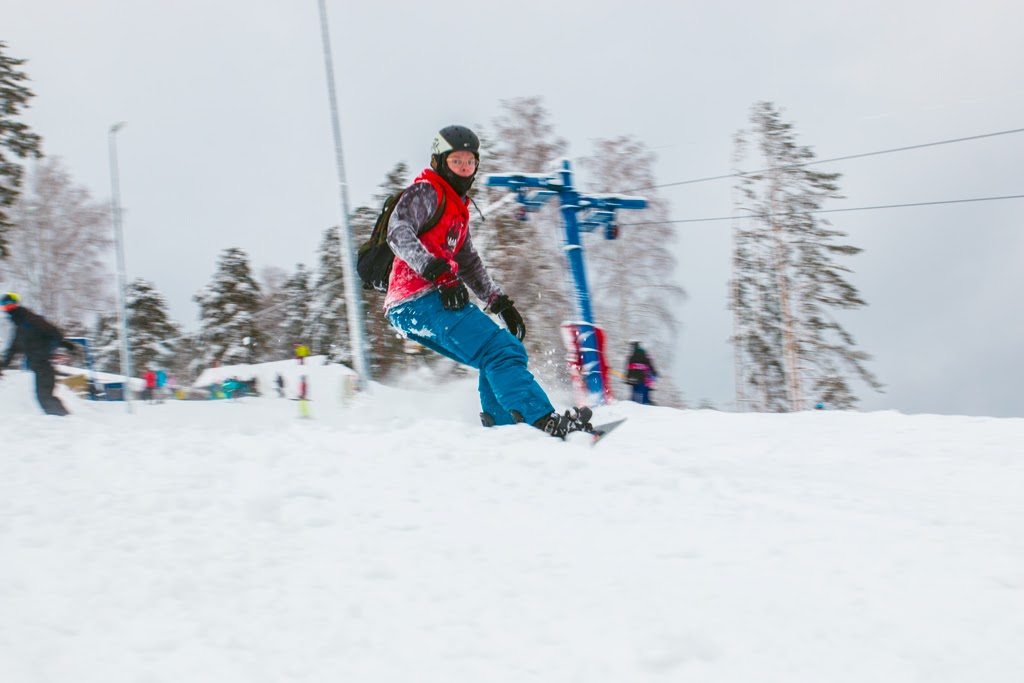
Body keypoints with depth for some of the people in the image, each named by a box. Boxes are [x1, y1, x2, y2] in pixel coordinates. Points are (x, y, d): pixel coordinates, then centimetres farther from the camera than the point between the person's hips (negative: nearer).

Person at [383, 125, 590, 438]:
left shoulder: (458, 208, 27)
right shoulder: (425, 192, -1)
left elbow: (469, 264, 32)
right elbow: (399, 233, -18)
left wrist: (500, 302, 21)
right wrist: (437, 271, -32)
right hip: (421, 299, -10)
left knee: (505, 354, 10)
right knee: (501, 350, -20)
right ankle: (543, 421, -31)